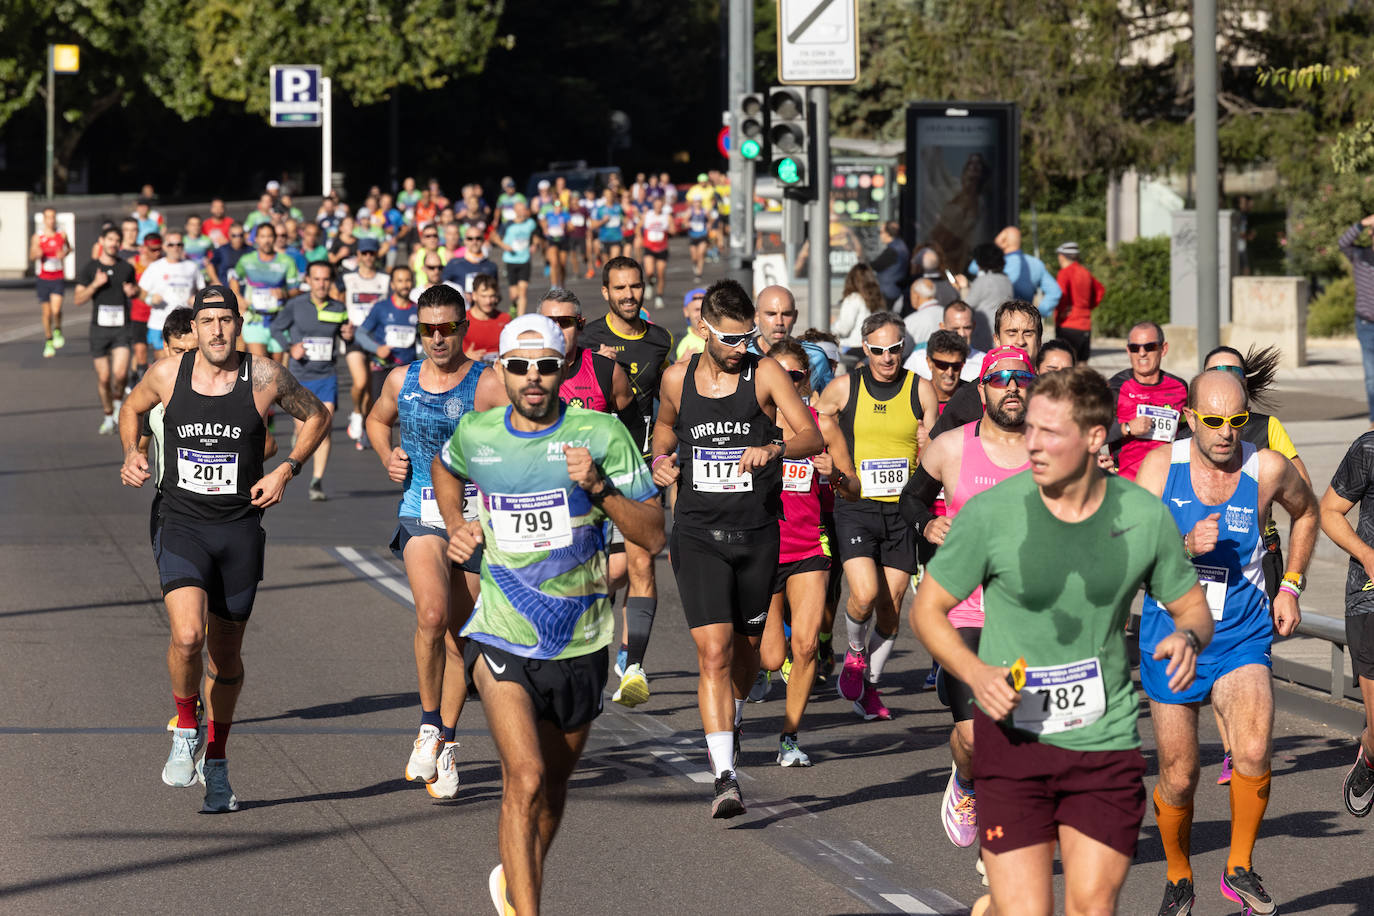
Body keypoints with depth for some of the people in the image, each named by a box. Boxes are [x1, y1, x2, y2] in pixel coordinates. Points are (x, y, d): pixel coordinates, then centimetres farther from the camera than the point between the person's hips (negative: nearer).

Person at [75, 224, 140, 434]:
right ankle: (108, 417, 20)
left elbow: (135, 288, 22)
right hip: (100, 328, 0)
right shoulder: (90, 268, 0)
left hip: (122, 328, 0)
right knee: (103, 377, 2)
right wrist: (95, 285, -16)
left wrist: (133, 291, -2)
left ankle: (118, 402, 11)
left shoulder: (126, 267, 5)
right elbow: (78, 300, -1)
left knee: (120, 373, -18)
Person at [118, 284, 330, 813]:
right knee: (187, 636, -23)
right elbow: (132, 409, 21)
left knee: (226, 654, 10)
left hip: (240, 529, 1)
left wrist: (287, 470, -1)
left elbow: (316, 416, 11)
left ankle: (215, 761, 30)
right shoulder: (166, 374, -2)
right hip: (181, 526, -1)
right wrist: (131, 455, 4)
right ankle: (186, 730, 5)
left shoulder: (265, 378, -5)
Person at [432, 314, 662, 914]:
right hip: (501, 638, -1)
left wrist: (599, 486, -24)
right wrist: (456, 528, 10)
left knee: (552, 785, 17)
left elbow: (653, 536, -11)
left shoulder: (601, 434, -8)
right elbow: (444, 469, 26)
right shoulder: (476, 434, -1)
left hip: (579, 643, 1)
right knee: (525, 779, -19)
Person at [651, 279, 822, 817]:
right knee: (714, 652, -13)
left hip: (757, 534, 1)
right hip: (698, 534, 0)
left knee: (745, 647, 16)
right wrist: (661, 460, 4)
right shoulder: (677, 379, 3)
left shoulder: (764, 374, -4)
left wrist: (774, 449, -34)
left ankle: (733, 718, 48)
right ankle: (724, 776, -18)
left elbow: (813, 437, -14)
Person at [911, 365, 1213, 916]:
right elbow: (927, 608, 2)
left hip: (1106, 741, 2)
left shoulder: (1145, 516, -2)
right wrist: (976, 673, -16)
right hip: (1013, 738, -2)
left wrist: (1187, 637, -12)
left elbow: (1193, 607, 12)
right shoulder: (989, 514, -8)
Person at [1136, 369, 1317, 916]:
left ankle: (1240, 870, -5)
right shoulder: (1161, 465, -8)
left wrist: (1290, 588, 12)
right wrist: (1187, 546, -29)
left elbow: (1306, 511, 18)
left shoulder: (1269, 470, -6)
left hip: (1241, 640, 0)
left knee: (1254, 751, -25)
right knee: (1178, 779, 7)